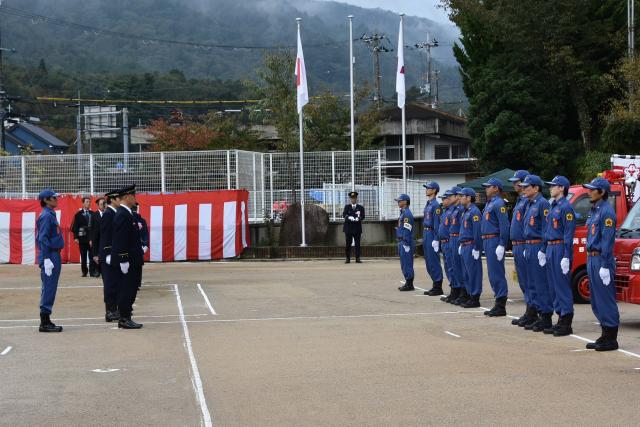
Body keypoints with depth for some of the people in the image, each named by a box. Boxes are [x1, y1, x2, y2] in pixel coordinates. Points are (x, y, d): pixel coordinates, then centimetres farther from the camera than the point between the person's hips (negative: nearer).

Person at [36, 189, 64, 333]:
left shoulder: (50, 214, 15)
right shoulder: (46, 216, -13)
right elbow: (43, 239, -18)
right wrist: (46, 260, -21)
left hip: (54, 255, 10)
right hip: (50, 257, -10)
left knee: (49, 289, 11)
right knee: (48, 290, -8)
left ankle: (46, 321, 16)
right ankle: (45, 323, -5)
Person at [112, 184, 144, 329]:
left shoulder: (126, 214, 14)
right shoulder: (122, 215, -17)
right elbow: (120, 240, -21)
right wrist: (124, 260, -22)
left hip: (132, 260, 10)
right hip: (127, 260, -10)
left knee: (129, 290, 12)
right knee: (127, 290, -4)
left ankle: (124, 318, 17)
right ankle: (125, 319, 1)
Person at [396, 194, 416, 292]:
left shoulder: (407, 214, -15)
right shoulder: (403, 213, 17)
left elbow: (407, 230, -20)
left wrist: (406, 244, -22)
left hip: (405, 243, -10)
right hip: (402, 242, 10)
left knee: (407, 264, -7)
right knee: (404, 264, 13)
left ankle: (409, 285, -4)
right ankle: (408, 283, 18)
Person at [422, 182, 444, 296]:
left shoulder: (436, 205, -13)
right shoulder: (428, 204, 16)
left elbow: (437, 223, -18)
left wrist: (436, 240, -21)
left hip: (432, 234, -10)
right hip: (426, 234, 10)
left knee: (434, 262, -6)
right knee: (428, 262, 12)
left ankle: (438, 287, -2)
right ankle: (435, 285, 18)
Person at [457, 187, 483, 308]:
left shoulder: (474, 212, -14)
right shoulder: (466, 211, 17)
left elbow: (477, 231, -19)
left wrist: (476, 249, -21)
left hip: (471, 247, -10)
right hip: (464, 247, 10)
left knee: (473, 272, -6)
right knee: (467, 273, 13)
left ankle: (475, 299, -3)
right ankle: (470, 295, 19)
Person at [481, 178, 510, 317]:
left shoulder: (499, 204, -13)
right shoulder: (489, 203, 19)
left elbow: (504, 226, -20)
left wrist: (501, 245, -23)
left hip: (495, 241, -10)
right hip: (487, 241, 10)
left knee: (497, 274, -8)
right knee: (492, 274, 13)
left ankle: (501, 306, -5)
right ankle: (498, 304, 19)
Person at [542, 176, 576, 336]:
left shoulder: (566, 207, -12)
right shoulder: (554, 206, 17)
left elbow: (569, 234, -16)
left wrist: (566, 257, -20)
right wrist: (544, 250, 18)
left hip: (560, 249, -10)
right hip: (551, 249, 10)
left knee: (562, 286, -6)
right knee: (554, 286, 11)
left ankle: (566, 325, -3)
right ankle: (561, 320, 18)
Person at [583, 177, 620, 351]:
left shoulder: (607, 211, -13)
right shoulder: (594, 210, 17)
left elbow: (607, 240, -18)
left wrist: (605, 265, -21)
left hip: (601, 260, -10)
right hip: (592, 258, 10)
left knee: (605, 299, -6)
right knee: (596, 300, 13)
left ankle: (611, 339, -2)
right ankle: (605, 335, 21)